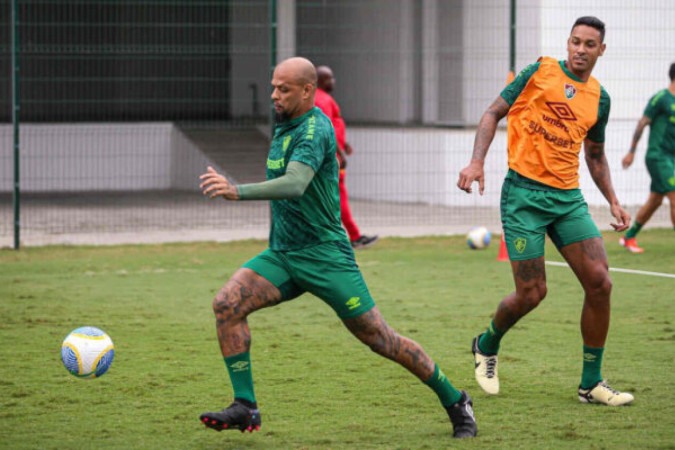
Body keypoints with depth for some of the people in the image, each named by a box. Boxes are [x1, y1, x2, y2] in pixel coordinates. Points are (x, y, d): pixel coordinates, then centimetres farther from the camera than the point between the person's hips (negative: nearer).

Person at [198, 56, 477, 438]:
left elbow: (294, 185, -35)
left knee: (378, 337, -4)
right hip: (282, 254, 8)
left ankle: (455, 402, 12)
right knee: (227, 304, -14)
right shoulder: (284, 126, 11)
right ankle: (245, 407, -11)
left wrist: (239, 191, -46)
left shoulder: (315, 130, -17)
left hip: (324, 255, -8)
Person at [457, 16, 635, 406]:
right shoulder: (540, 72, -2)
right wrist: (477, 161, -13)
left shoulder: (599, 98, 11)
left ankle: (591, 384, 5)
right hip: (524, 194, -5)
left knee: (599, 282, -7)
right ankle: (486, 346, 25)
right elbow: (494, 113, 0)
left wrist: (613, 201, 13)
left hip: (569, 198, 5)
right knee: (532, 293, -7)